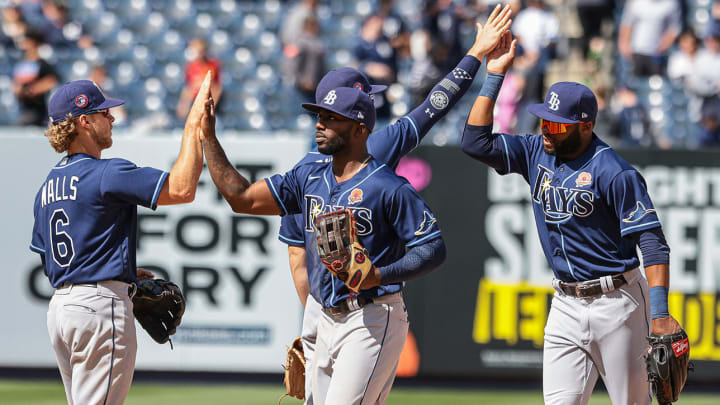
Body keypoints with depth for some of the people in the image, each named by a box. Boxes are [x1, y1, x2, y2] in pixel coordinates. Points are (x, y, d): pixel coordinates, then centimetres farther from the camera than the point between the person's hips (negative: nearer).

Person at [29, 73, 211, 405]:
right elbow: (181, 189, -20)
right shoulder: (106, 174, -12)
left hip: (60, 304, 9)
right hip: (101, 304, -9)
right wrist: (194, 123, -12)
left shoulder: (47, 187, 14)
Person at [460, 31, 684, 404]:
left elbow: (652, 241, -18)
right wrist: (494, 76, -4)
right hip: (566, 304, 6)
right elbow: (476, 143, 0)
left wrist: (660, 315, -26)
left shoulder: (614, 173, -16)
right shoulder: (536, 152, 5)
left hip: (616, 302, -6)